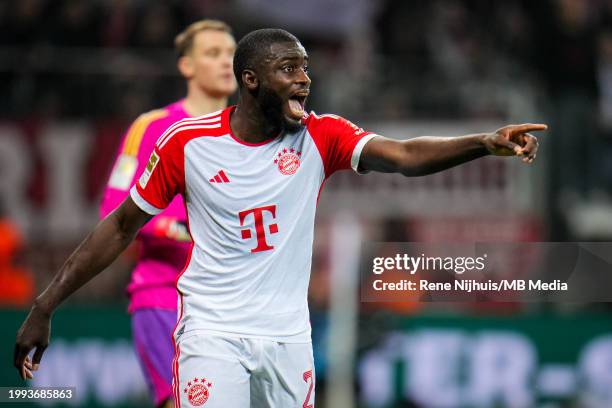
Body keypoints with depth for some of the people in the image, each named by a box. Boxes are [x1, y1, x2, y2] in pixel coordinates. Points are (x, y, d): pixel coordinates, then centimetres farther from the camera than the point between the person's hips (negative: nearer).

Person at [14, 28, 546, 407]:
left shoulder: (321, 136, -4)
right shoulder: (188, 142, -7)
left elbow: (404, 156, -20)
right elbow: (123, 226, 3)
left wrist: (484, 144, -39)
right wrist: (45, 306, 1)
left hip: (288, 336, 3)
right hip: (213, 334, -3)